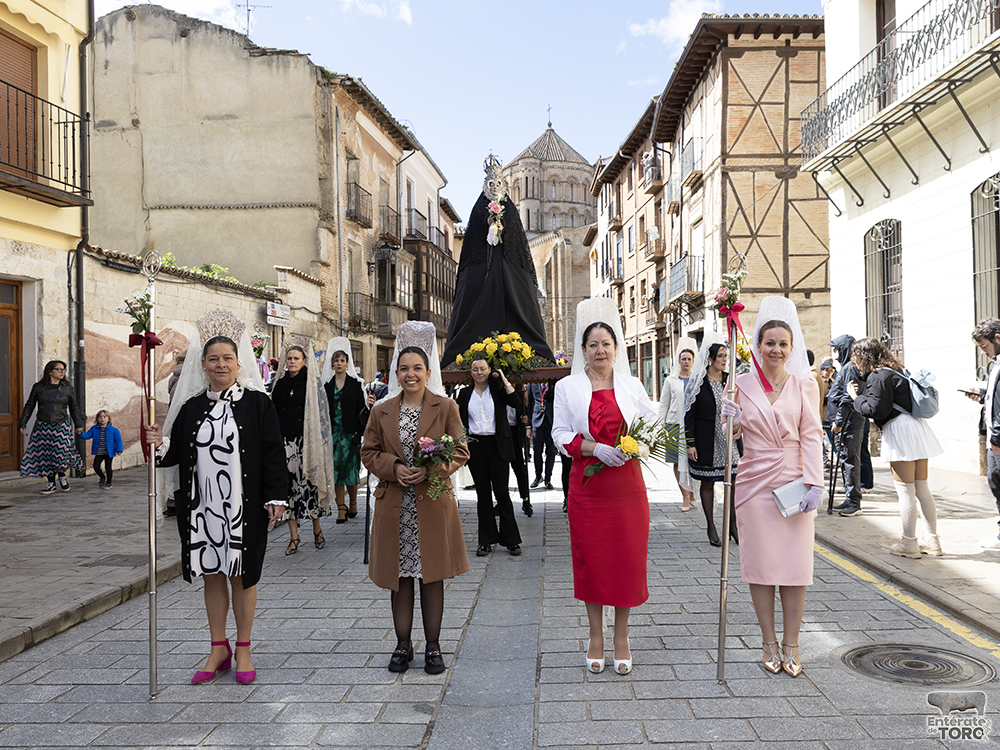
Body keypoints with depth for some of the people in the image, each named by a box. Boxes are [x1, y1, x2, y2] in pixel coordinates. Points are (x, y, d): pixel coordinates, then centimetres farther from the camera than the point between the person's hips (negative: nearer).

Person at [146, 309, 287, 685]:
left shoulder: (257, 403, -3)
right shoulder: (191, 407, 7)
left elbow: (273, 453, -5)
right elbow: (178, 453, 10)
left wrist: (275, 497, -10)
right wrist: (160, 444, -11)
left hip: (243, 506, -3)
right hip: (202, 505, 3)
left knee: (242, 575, 7)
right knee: (212, 574, 12)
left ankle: (243, 650, 22)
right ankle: (219, 649, 27)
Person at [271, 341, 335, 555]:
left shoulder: (313, 384, 1)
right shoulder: (279, 384, 12)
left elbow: (322, 413, -2)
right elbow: (273, 413, 14)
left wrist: (317, 441, -9)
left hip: (306, 442, -3)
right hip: (284, 442, 3)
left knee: (309, 484, -2)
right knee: (289, 486, 2)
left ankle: (317, 529, 17)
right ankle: (294, 537, 8)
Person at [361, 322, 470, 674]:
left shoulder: (446, 407, 2)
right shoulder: (381, 411, 7)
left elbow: (460, 451, 0)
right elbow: (369, 453, 8)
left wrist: (430, 469, -17)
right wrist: (395, 468, -11)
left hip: (433, 504, -2)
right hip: (394, 508, 2)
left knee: (432, 576, 5)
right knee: (399, 578, 9)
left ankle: (433, 646, 17)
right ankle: (403, 645, 22)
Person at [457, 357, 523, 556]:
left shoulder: (497, 389, 4)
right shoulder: (465, 394, 10)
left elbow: (514, 401, -14)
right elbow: (460, 421, 12)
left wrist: (504, 379, -10)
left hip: (497, 446, -2)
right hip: (475, 446, 2)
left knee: (501, 492, -2)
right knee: (483, 494, 7)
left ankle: (511, 540, 8)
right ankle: (486, 541, 15)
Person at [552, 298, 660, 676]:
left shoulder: (632, 385, 7)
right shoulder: (567, 386, 4)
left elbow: (653, 426, 9)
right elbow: (561, 434, -1)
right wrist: (596, 449, -16)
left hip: (627, 484, 1)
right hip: (587, 485, -1)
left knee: (627, 558, 4)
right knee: (590, 559, 5)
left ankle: (621, 638, 20)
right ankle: (595, 637, 22)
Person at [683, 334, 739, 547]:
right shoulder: (698, 383, -3)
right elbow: (689, 414, -4)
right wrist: (690, 444, -9)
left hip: (729, 438, 3)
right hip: (706, 440, -3)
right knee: (707, 483, 5)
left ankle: (732, 525, 13)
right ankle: (711, 528, 15)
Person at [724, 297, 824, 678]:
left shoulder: (804, 384, 3)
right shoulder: (743, 385, 3)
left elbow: (811, 435, 0)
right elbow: (733, 435, 11)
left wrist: (814, 483, -8)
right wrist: (731, 421, -11)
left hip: (794, 484, 0)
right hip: (756, 483, 0)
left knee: (795, 565, 3)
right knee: (761, 565, 3)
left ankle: (790, 646, 15)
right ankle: (769, 644, 16)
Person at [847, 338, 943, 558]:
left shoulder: (877, 377, -11)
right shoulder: (895, 371, 18)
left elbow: (875, 409, -15)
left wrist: (856, 397, -1)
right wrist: (861, 396, 19)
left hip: (900, 431, -10)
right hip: (916, 427, 10)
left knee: (905, 491, -2)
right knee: (922, 489, 13)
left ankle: (909, 544, 5)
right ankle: (932, 541, 20)